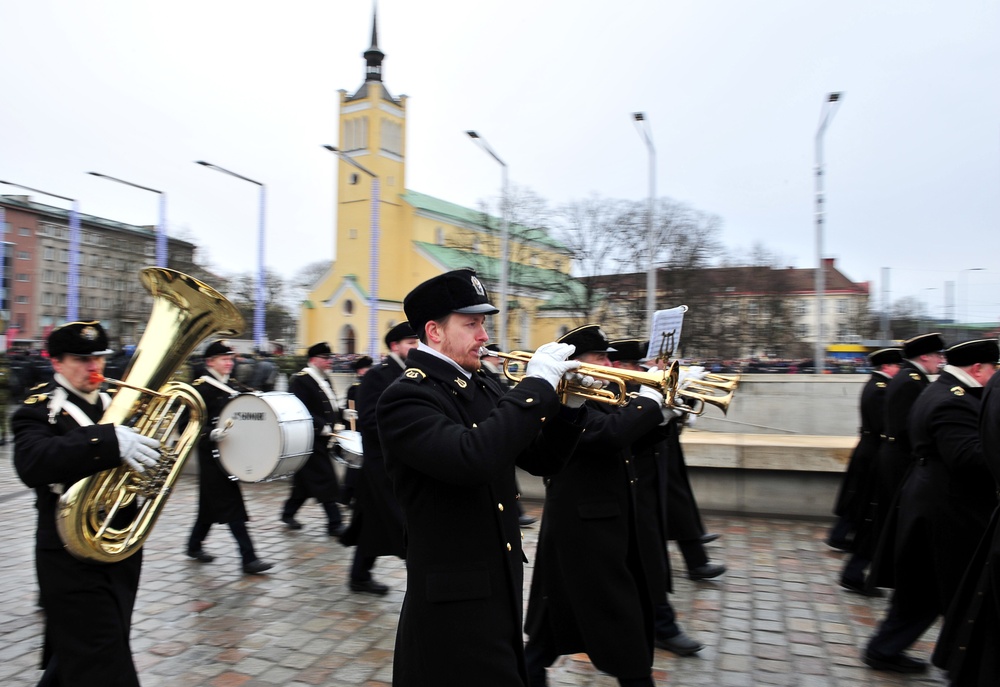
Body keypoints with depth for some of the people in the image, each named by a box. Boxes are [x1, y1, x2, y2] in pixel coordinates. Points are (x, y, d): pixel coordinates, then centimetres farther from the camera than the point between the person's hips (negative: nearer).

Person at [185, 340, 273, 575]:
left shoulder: (234, 387, 12)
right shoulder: (200, 388, -11)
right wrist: (212, 434, -34)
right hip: (212, 455, -8)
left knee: (212, 503, 19)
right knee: (232, 506, -8)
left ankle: (194, 546, 36)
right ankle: (248, 558, -5)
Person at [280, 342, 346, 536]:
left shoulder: (324, 379, 14)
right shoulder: (300, 380, -13)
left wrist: (335, 424, 7)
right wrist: (322, 427, -23)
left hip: (321, 439, 9)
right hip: (310, 439, -9)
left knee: (305, 479, 18)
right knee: (326, 480, -7)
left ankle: (288, 513, 33)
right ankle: (335, 523, -1)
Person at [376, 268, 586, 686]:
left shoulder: (481, 388, 7)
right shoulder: (405, 397, -17)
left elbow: (541, 460, 9)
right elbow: (472, 458, -35)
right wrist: (536, 385, -27)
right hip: (453, 601, -8)